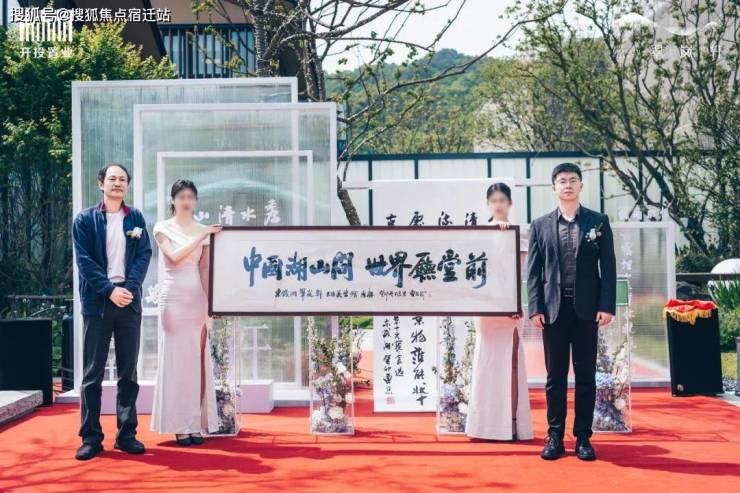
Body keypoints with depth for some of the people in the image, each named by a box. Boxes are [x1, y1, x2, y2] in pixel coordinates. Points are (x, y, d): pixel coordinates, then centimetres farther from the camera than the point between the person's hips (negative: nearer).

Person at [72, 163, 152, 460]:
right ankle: (91, 438, 4)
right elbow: (84, 260, -4)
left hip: (129, 302, 2)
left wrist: (129, 288, -12)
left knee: (128, 372, 6)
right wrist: (110, 290, -15)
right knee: (92, 373, -1)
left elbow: (144, 255, 3)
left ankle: (126, 434, 12)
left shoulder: (136, 218, 12)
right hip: (97, 302, -2)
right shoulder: (85, 219, 4)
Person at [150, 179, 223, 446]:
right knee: (176, 358, -2)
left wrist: (210, 302, 1)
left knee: (198, 359, 1)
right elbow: (174, 256, -11)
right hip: (174, 296, -3)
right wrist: (201, 237, -16)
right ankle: (179, 425, 1)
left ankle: (196, 423, 5)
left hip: (198, 298, 3)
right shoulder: (163, 228, 4)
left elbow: (204, 269, 9)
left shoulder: (204, 230, 11)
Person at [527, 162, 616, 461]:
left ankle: (583, 438, 12)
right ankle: (555, 437, 12)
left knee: (585, 375, 5)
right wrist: (535, 308, -5)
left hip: (587, 308, 0)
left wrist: (607, 306, -7)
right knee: (555, 376, 6)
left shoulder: (598, 222, 6)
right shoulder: (540, 226, 7)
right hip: (553, 309, 1)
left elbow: (608, 267, 2)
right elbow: (533, 271, 5)